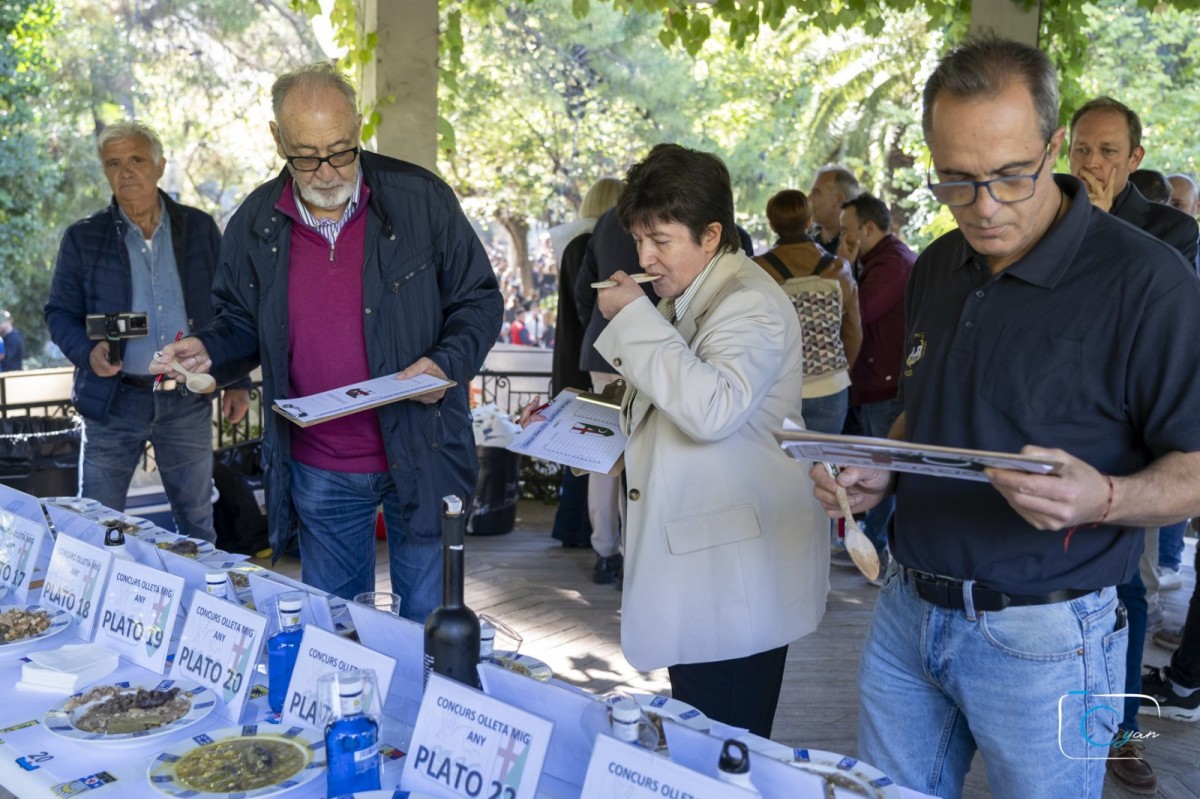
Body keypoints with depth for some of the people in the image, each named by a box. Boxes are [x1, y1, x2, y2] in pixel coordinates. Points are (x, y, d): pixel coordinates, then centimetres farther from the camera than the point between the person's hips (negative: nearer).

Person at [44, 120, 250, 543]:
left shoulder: (199, 230, 5)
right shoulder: (83, 238, 2)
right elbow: (59, 312, 3)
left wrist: (237, 381, 5)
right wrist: (88, 352, -17)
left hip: (189, 400, 1)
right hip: (114, 400, -1)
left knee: (197, 523, 11)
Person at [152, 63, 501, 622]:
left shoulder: (422, 199, -8)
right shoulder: (255, 225, 1)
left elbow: (479, 300, -1)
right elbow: (242, 322, 15)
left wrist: (447, 364, -19)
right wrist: (209, 351, -6)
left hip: (419, 455, -2)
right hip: (318, 469, 3)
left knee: (430, 620, 10)